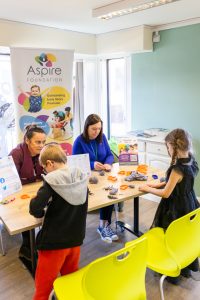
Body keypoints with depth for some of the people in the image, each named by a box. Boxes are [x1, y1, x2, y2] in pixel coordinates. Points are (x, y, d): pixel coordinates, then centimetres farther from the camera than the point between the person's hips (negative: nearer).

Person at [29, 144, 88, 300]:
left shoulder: (52, 181, -19)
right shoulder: (81, 178, -3)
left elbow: (35, 209, -26)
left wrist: (43, 211, -4)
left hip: (54, 241, -5)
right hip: (76, 238, 5)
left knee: (43, 285, 14)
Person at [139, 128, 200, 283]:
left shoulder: (178, 168, -29)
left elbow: (166, 194, -21)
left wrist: (148, 189, -7)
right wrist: (158, 184, 7)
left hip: (176, 210, -8)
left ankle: (172, 273, 28)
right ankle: (186, 267, 44)